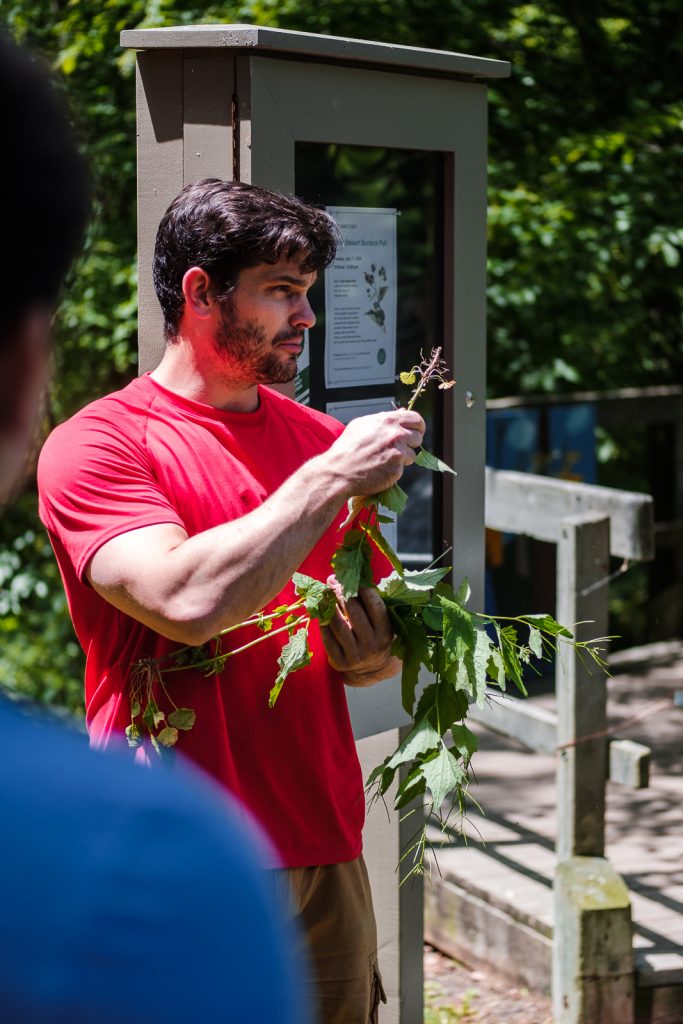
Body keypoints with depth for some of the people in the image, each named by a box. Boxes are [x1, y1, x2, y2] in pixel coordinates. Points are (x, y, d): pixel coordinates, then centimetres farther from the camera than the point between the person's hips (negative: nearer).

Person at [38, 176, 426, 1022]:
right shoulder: (96, 445, -8)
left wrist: (373, 652, -6)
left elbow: (377, 628, 17)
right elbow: (187, 601, -25)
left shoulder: (321, 440, 9)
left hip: (324, 850, 5)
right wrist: (333, 478, -18)